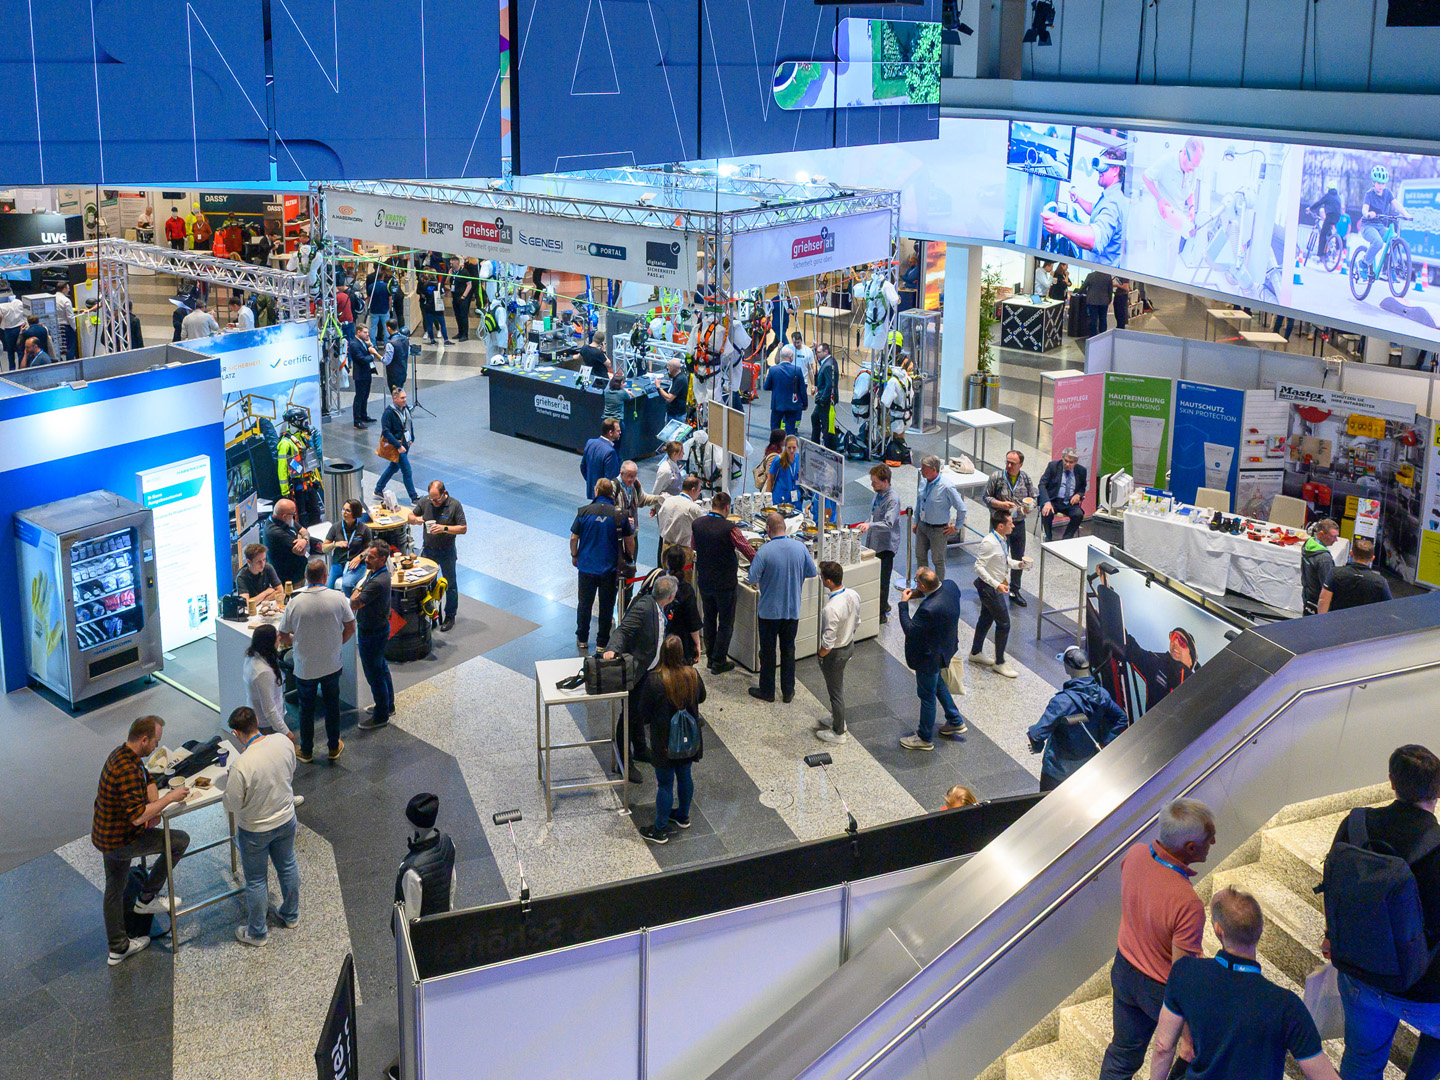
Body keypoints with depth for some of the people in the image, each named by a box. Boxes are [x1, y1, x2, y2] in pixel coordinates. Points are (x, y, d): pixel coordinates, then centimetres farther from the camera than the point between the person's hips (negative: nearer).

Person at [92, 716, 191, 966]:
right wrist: (169, 798, -23)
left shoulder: (122, 753, 2)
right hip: (122, 839, -10)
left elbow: (148, 779, 18)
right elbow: (137, 816, -33)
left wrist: (154, 806, 1)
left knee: (114, 889, 21)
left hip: (104, 835, 10)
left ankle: (118, 948, 36)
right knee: (180, 840, 1)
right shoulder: (128, 770, -31)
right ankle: (147, 898, 12)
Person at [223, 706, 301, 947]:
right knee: (287, 866, 27)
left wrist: (229, 781, -5)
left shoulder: (242, 765, -35)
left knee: (256, 881, 16)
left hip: (256, 830, -5)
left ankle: (257, 933, 34)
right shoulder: (284, 742, -18)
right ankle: (290, 915, 47)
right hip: (286, 819, 5)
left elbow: (231, 805, -21)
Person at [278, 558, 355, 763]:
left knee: (306, 708, 17)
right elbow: (350, 628, -4)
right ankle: (334, 747, 32)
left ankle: (306, 751, 29)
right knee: (332, 704, 20)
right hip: (331, 665, 1)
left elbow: (283, 637, -7)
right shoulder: (338, 598, -14)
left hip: (305, 667, -1)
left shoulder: (295, 602, -16)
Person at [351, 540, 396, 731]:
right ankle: (388, 705, 40)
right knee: (381, 667, 23)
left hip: (372, 634, -10)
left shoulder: (378, 582, -32)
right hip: (380, 627, 10)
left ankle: (381, 716, 15)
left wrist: (356, 591, -12)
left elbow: (354, 604, -28)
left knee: (374, 674, 3)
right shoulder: (374, 572, 1)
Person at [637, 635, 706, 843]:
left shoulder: (655, 681, -25)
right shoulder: (693, 675, -12)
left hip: (665, 743, -4)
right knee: (684, 776, 23)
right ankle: (683, 816, 43)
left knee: (665, 784, 8)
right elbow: (701, 697, 8)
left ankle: (660, 830, 21)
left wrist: (646, 724, 7)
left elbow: (644, 713, -14)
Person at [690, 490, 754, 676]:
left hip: (704, 581, 5)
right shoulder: (729, 528, -21)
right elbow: (750, 553, -13)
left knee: (709, 619, 21)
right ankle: (718, 662, 12)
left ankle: (710, 657, 31)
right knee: (726, 622, 8)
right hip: (725, 582, -5)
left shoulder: (696, 524, -6)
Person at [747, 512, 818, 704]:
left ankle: (767, 691, 22)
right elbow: (813, 572, 4)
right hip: (792, 609, 3)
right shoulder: (800, 547, -7)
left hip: (769, 610, -3)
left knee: (768, 651, 11)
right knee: (788, 650, 17)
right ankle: (788, 691, 24)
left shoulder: (765, 550, -20)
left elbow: (753, 578, -19)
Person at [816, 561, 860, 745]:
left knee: (835, 692, 13)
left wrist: (820, 656, -9)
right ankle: (837, 719, 49)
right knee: (838, 687, 29)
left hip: (835, 654, -8)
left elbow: (828, 644, -28)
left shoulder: (831, 609, -36)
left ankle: (838, 733, 31)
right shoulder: (853, 595, -12)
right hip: (850, 645, 8)